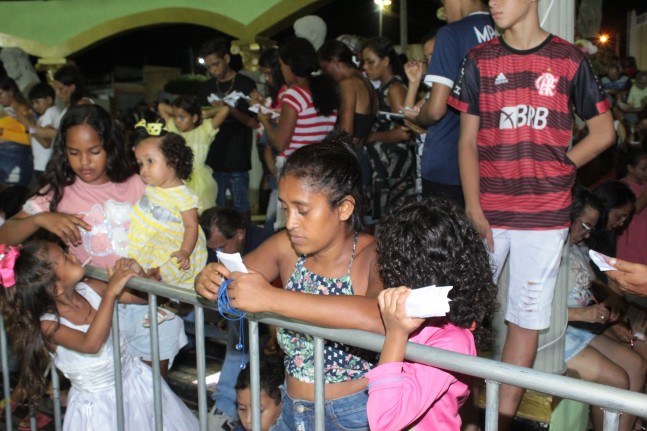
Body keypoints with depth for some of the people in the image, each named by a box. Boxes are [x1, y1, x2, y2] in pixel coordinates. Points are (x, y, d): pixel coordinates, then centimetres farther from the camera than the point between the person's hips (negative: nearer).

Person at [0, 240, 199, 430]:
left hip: (135, 380, 5)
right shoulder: (48, 325, -23)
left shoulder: (88, 289, -8)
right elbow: (91, 344, -40)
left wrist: (138, 274, -21)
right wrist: (110, 292, -39)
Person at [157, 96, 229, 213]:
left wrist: (205, 114, 3)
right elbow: (161, 106, 23)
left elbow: (225, 110, -9)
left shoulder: (204, 130, -1)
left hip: (197, 181, -4)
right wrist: (176, 113, 15)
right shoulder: (173, 128, 12)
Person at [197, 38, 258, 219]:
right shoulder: (206, 88, 12)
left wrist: (230, 110, -18)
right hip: (212, 160, 4)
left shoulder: (246, 85, -1)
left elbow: (255, 122, -5)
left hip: (238, 160, -4)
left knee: (242, 208, 2)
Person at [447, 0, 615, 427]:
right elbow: (468, 140, 3)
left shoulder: (570, 59, 2)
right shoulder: (479, 59, 5)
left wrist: (555, 167, -3)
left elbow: (604, 131, 8)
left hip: (545, 215, 0)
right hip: (488, 214, 1)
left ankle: (504, 417, 18)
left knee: (527, 318, 6)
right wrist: (473, 208, -6)